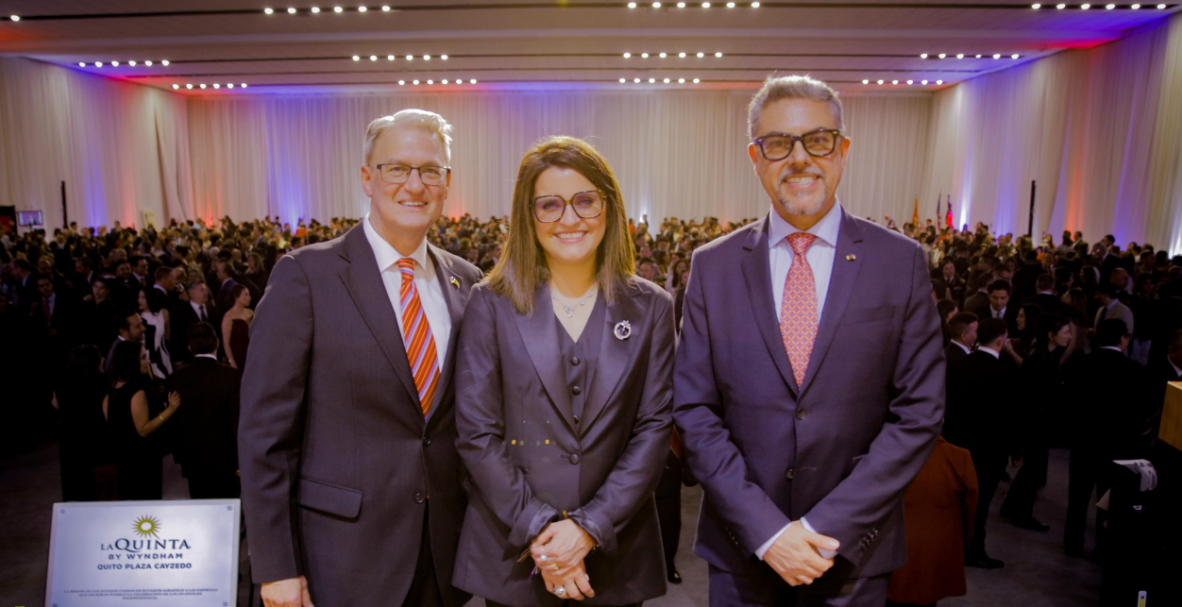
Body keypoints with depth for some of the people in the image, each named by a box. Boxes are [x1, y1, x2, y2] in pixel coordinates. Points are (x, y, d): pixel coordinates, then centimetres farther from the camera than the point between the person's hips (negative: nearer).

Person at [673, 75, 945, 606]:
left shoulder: (901, 262, -5)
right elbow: (693, 412, -5)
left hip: (852, 553, 0)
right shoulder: (712, 266, -4)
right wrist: (764, 528, -12)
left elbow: (919, 412, -6)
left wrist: (830, 528, -13)